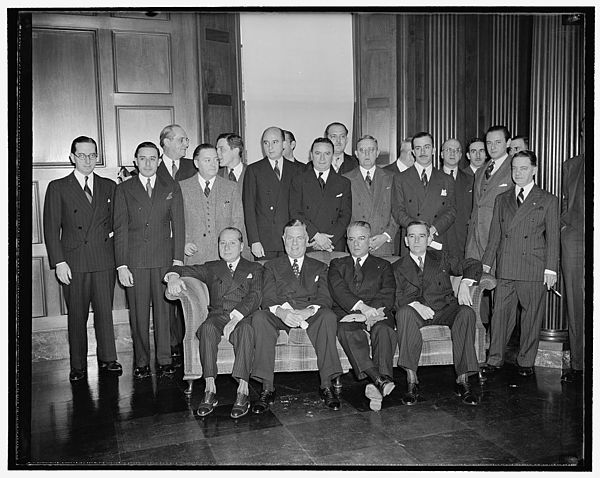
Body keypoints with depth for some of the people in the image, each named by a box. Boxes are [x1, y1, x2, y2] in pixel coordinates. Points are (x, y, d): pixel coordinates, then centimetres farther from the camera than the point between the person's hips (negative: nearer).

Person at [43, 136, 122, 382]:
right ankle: (78, 366, 16)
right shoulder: (58, 187, 4)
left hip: (104, 260, 2)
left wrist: (110, 233, -1)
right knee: (76, 315, 5)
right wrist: (59, 261, -6)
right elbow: (51, 229, 0)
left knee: (105, 311, 4)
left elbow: (115, 221, 19)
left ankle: (107, 359, 16)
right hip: (73, 262, -1)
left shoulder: (109, 186, 11)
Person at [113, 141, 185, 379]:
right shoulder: (124, 189, 7)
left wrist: (178, 259, -3)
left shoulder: (172, 187, 9)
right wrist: (121, 265, -5)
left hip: (164, 258, 0)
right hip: (134, 260, 0)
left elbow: (178, 224, 5)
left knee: (164, 309, 2)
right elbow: (120, 229, 3)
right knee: (138, 313, 3)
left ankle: (164, 360, 12)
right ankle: (141, 363, 14)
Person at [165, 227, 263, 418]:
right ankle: (210, 390, -33)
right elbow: (184, 270, 15)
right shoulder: (211, 268, 24)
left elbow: (254, 296, -1)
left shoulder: (254, 268, 16)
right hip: (217, 316, 2)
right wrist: (173, 276, -12)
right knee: (207, 328, -33)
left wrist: (235, 317, -19)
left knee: (246, 330, -36)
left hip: (243, 317, -2)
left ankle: (243, 390, -40)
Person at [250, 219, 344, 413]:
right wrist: (280, 311, -24)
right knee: (259, 317, -32)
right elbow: (267, 299, 1)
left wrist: (308, 311, -21)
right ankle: (267, 388, -29)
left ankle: (326, 386, -29)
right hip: (279, 315, 0)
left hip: (310, 315, 0)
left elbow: (324, 299, 3)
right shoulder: (272, 266, 17)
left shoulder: (319, 267, 19)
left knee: (328, 316, -33)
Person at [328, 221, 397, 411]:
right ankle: (379, 381, -47)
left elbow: (388, 295, 6)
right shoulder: (337, 265, 22)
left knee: (384, 329, -34)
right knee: (347, 330, -35)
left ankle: (382, 380, -49)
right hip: (346, 313, 0)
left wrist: (372, 311, -17)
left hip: (377, 313, 1)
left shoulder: (383, 266, 23)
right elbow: (338, 291, 1)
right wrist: (362, 307, -18)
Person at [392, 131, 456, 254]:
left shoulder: (446, 181, 13)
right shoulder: (400, 179, 7)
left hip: (438, 244, 2)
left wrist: (434, 229, -12)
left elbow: (451, 211, 6)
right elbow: (398, 211, 0)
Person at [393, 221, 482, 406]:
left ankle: (462, 380, -28)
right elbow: (396, 298, 0)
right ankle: (412, 380, -33)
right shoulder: (398, 267, 14)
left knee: (467, 313, -30)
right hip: (416, 312, -1)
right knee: (404, 312, -35)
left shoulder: (441, 257, 19)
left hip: (445, 309, 1)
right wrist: (415, 304, -22)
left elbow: (473, 265, 14)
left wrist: (465, 283, -7)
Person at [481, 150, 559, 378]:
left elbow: (552, 237, 2)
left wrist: (551, 268, -4)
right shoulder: (502, 199, 14)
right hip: (505, 268, 2)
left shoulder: (548, 200, 5)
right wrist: (487, 262, 9)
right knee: (500, 313, 3)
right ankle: (494, 359, 14)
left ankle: (526, 361, 18)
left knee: (532, 316, 5)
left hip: (534, 269, -2)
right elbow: (495, 234, 14)